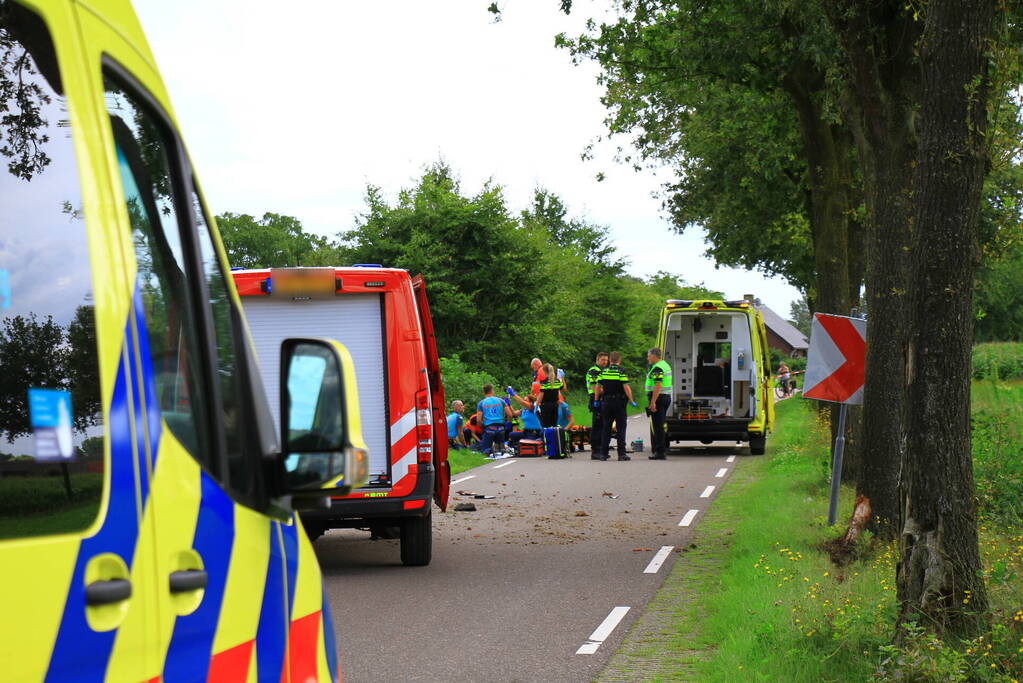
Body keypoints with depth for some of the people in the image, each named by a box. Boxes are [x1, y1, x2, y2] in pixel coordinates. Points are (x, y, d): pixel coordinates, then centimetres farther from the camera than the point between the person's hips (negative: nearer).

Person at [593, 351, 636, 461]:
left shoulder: (603, 371, 5)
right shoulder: (621, 372, -7)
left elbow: (598, 387, 6)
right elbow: (626, 387, -14)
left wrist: (596, 400, 14)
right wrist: (632, 401, -10)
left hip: (606, 402, 4)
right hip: (619, 402, -4)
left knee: (606, 428, 9)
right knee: (621, 428, 0)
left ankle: (604, 453, 8)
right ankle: (621, 453, -5)